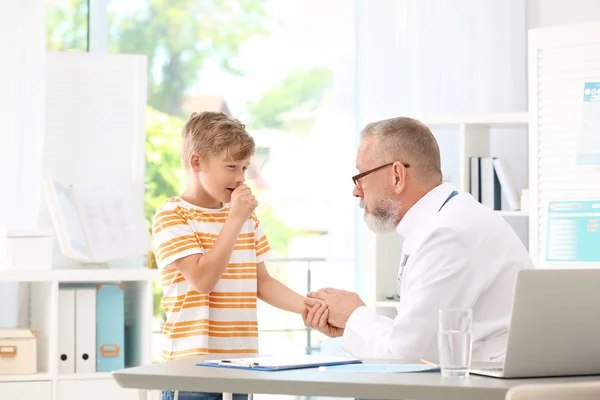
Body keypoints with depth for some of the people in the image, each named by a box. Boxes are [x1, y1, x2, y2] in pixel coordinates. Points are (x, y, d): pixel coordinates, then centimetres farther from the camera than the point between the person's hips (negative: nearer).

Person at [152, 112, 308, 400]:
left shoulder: (248, 219, 14)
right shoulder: (171, 217, -7)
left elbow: (261, 284, 16)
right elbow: (202, 280, -18)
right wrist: (235, 219, -15)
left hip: (239, 363, 6)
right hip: (191, 364, -6)